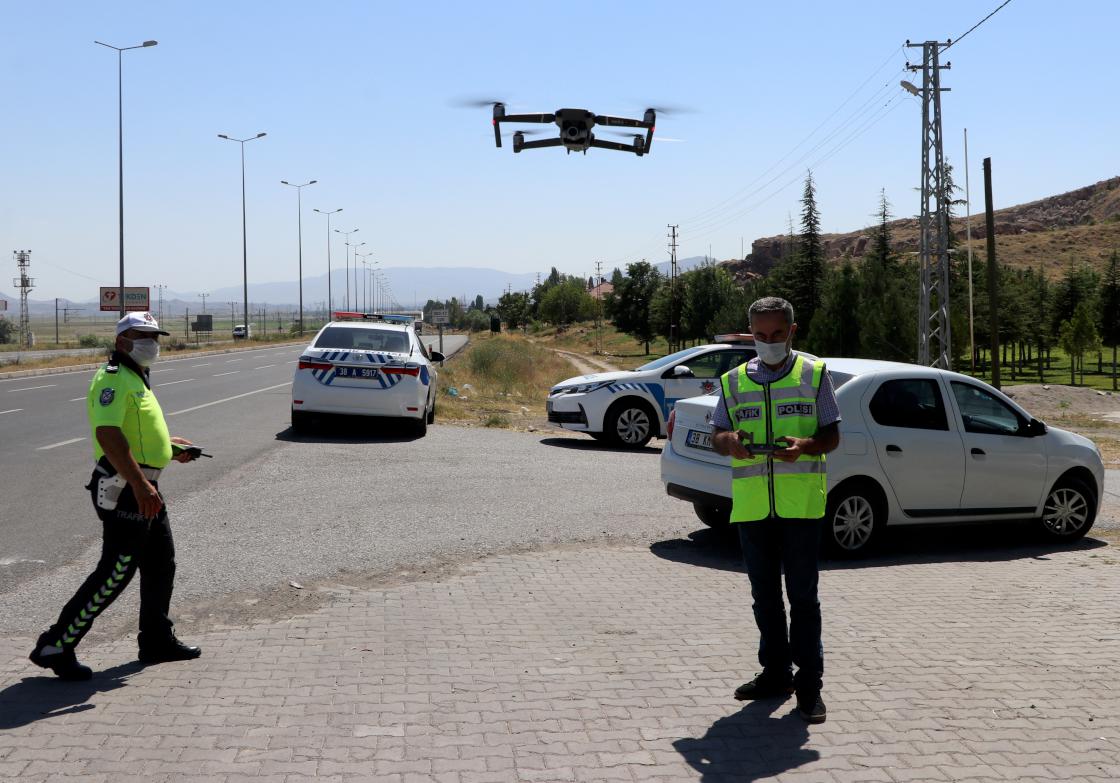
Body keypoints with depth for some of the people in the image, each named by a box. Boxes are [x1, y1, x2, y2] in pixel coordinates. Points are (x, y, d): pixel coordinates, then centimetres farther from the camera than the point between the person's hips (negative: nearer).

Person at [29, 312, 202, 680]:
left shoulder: (136, 379, 19)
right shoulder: (114, 378, -15)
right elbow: (108, 434, -29)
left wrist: (170, 446, 22)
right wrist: (139, 484, -34)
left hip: (143, 489, 10)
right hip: (125, 492, -10)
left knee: (161, 566, 17)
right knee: (114, 574, -8)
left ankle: (157, 640, 29)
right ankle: (55, 646, -1)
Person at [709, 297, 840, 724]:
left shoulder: (814, 374, 3)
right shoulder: (734, 381, 12)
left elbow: (832, 435, 2)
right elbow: (716, 435, 12)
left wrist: (805, 444, -19)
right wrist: (729, 442, -12)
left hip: (801, 503, -3)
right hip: (751, 505, 4)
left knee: (802, 593, -3)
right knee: (765, 594, 12)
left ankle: (809, 681, 5)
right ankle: (776, 672, 24)